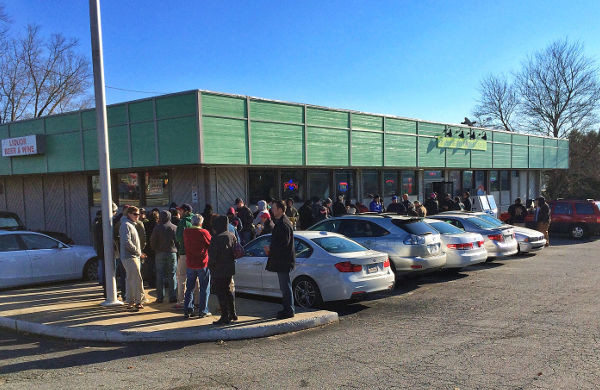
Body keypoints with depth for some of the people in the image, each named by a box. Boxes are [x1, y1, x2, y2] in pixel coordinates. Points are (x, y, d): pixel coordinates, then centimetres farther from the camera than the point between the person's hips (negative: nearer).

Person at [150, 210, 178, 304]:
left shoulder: (157, 228, -4)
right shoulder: (175, 228, 0)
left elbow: (152, 242, -2)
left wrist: (155, 250, 13)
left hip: (160, 253, -1)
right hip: (172, 253, 1)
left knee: (160, 276, 6)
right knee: (172, 276, 5)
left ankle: (160, 297, 6)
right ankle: (172, 297, 4)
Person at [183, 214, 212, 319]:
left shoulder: (186, 232, 0)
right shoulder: (204, 232, -14)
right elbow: (211, 245, -5)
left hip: (190, 264, 4)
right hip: (203, 264, -4)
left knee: (189, 288, 14)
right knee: (204, 288, 6)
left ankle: (187, 310, 15)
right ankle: (203, 311, 8)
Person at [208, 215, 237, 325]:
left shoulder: (216, 238, -18)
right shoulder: (231, 236, 5)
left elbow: (213, 255, -17)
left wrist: (210, 266, -3)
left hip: (219, 270, -8)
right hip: (230, 269, 8)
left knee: (221, 293, -1)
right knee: (227, 290, 20)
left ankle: (225, 317, 1)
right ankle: (232, 314, 26)